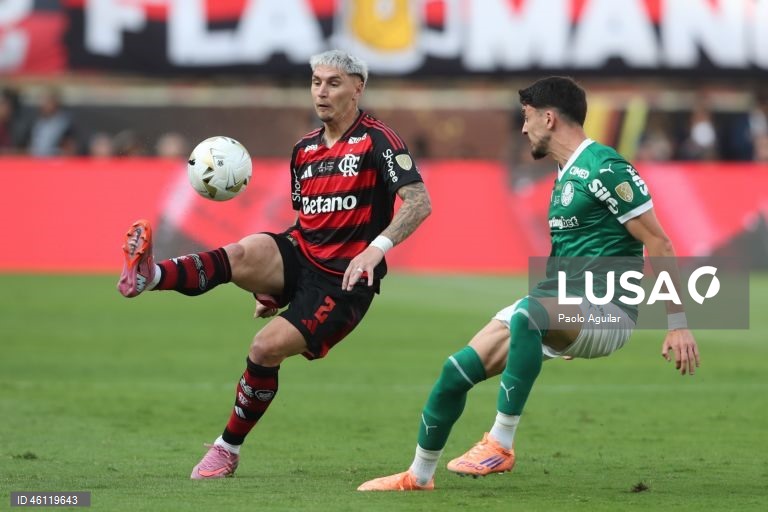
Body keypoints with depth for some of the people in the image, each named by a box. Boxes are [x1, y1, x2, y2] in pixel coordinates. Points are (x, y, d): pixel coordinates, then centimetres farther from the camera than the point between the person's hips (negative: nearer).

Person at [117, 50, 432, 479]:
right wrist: (274, 284, 16)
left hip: (343, 279, -5)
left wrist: (376, 247, -32)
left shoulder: (377, 140, -7)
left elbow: (419, 202, -18)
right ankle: (148, 276, -54)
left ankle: (229, 450, 0)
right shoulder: (305, 149, 15)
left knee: (268, 348, -20)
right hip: (299, 257, 5)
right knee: (244, 254, -29)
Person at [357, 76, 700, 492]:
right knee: (458, 369, 0)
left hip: (607, 313, -9)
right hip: (563, 309, 9)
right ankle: (419, 475, 17)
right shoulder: (565, 175, 17)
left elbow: (658, 244, -13)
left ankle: (500, 445, -35)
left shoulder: (604, 168, -12)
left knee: (528, 313, -40)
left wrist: (677, 324, -16)